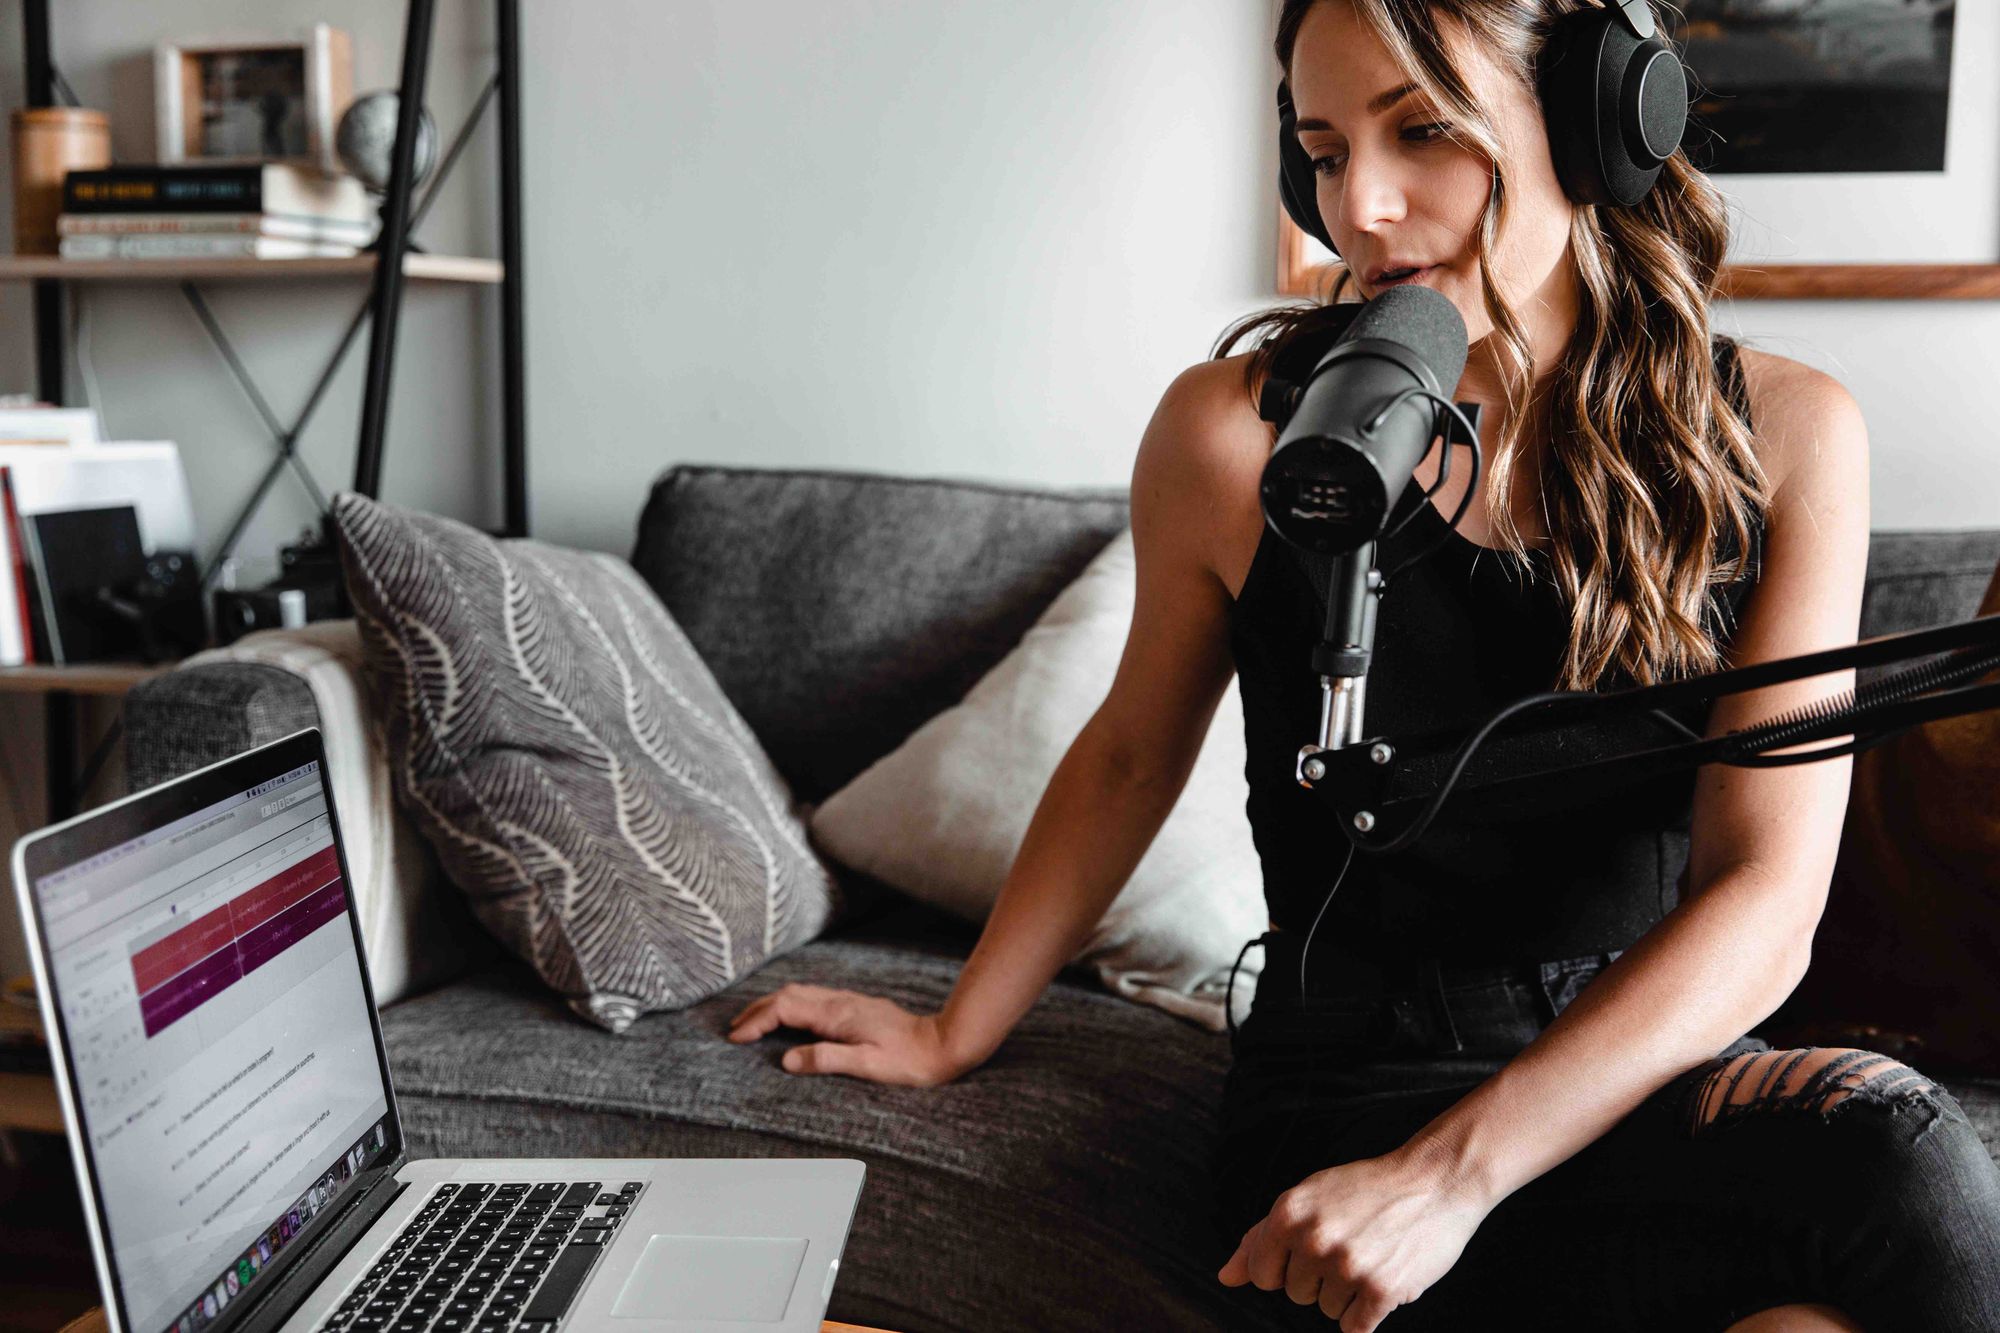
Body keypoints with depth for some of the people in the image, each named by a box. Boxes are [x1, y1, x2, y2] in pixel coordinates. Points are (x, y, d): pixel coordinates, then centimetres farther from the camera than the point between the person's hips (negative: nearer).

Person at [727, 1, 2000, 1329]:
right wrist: (956, 1033, 18)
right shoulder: (1240, 429, -6)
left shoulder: (1782, 434, -3)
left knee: (1893, 1144, -33)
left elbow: (1761, 902, -10)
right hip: (1357, 1080, -3)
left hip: (1659, 1060, 3)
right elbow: (1132, 754, 10)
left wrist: (1451, 1170, -23)